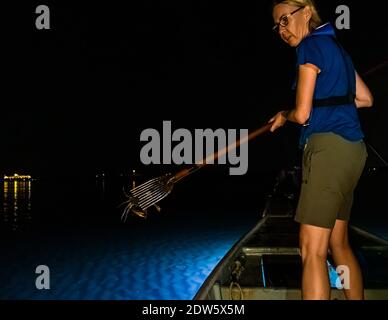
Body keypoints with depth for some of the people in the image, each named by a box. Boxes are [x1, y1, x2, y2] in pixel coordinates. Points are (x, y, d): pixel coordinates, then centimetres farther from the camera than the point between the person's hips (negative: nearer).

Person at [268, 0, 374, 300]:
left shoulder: (311, 45, -7)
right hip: (351, 148, 10)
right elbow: (365, 99, 25)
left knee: (312, 250, -11)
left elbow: (302, 114, -11)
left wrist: (284, 115, 10)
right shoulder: (336, 46, 20)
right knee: (338, 244, 16)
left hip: (328, 148, -10)